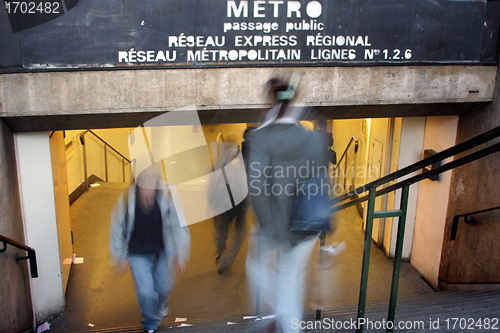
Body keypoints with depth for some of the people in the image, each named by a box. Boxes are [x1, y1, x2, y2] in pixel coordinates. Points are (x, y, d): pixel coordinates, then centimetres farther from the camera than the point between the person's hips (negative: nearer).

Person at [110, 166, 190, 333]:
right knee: (145, 291, -4)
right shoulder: (126, 201, -22)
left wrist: (181, 257, -6)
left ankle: (161, 305, 54)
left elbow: (180, 228, -9)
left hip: (163, 252, 1)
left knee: (164, 287, 15)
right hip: (138, 254, -1)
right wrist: (120, 257, 1)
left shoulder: (167, 199, -21)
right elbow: (117, 230, -6)